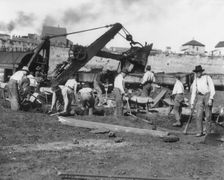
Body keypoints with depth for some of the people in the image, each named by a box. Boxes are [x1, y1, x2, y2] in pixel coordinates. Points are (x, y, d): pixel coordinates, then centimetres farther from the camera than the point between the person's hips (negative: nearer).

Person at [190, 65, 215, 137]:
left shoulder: (207, 78, -3)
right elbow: (193, 92, 10)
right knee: (199, 115, -6)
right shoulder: (195, 81, 8)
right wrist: (192, 103, 7)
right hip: (200, 97, 3)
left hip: (208, 96, -3)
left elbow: (212, 89, -7)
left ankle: (208, 132, 9)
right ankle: (200, 132, -1)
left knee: (208, 115, 0)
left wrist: (210, 99, -18)